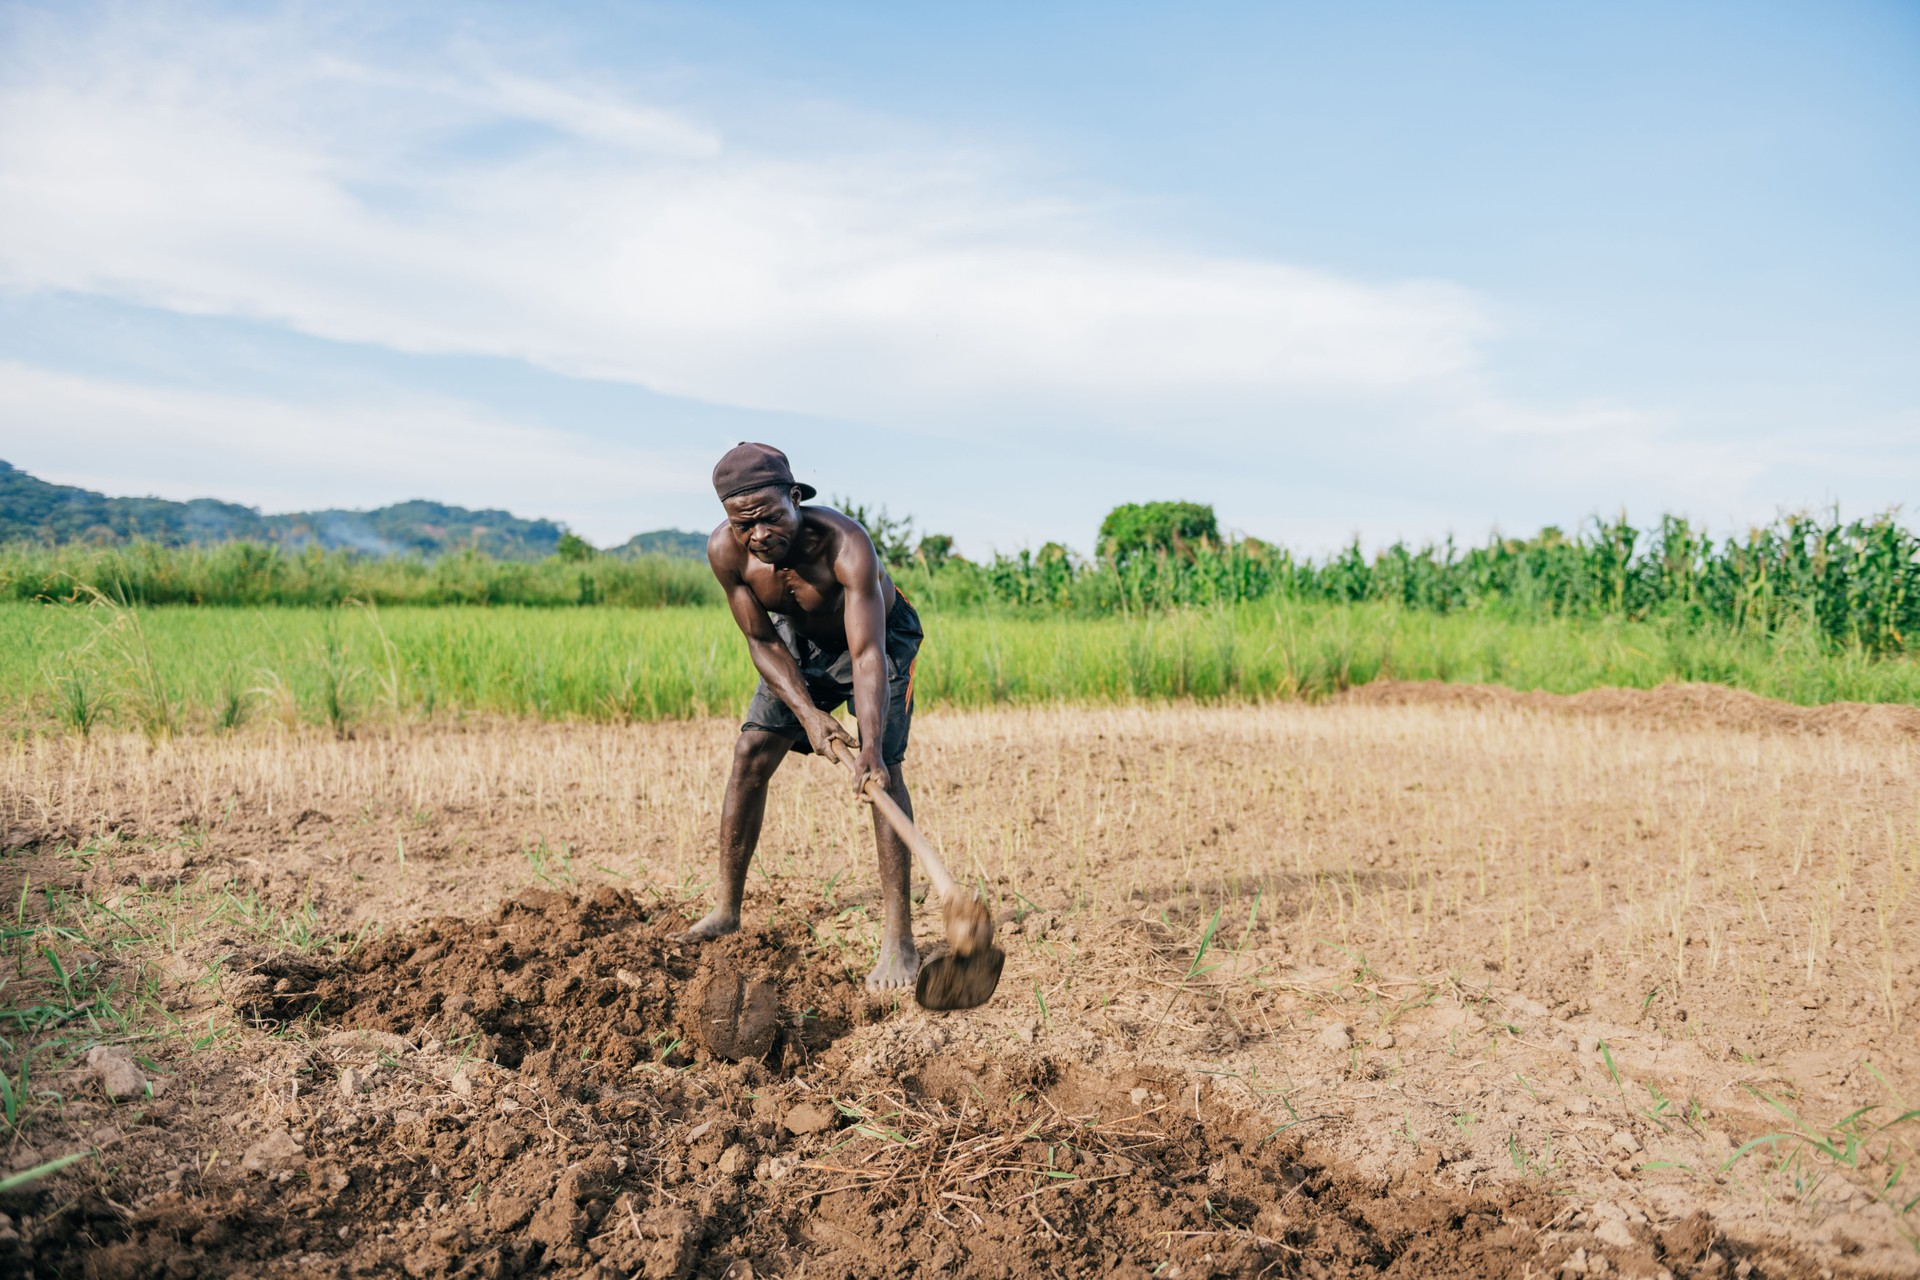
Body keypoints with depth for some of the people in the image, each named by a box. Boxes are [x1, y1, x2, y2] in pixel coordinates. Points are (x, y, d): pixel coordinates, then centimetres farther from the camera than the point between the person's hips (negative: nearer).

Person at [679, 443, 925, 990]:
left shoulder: (846, 545, -41)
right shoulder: (725, 551, -27)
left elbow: (867, 654, -45)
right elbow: (763, 642, -14)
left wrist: (870, 750, -56)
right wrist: (807, 712, -27)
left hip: (881, 635, -4)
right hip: (800, 640, 5)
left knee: (883, 768, -19)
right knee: (751, 753, -1)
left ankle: (899, 941, -17)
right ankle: (726, 911, 15)